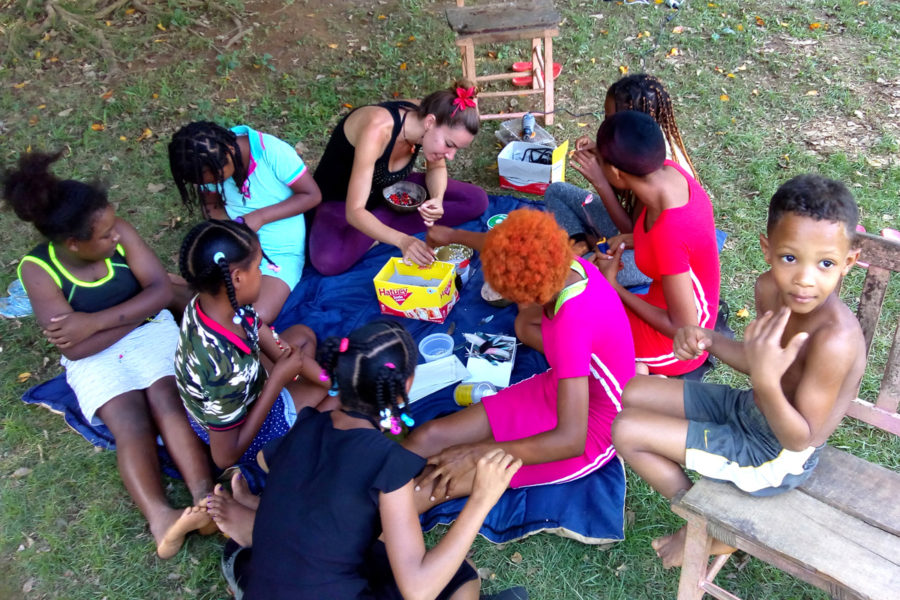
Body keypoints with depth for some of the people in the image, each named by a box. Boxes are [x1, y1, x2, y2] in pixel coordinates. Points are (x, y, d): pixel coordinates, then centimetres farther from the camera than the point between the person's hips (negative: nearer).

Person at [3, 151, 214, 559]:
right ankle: (160, 518, -43)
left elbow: (162, 290, -15)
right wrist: (137, 310, -14)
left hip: (150, 332, 2)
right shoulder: (37, 270, -18)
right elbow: (76, 348, -20)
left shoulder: (119, 234, -13)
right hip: (95, 358, -1)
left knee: (167, 400, -26)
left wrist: (96, 321, -21)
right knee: (130, 421, -26)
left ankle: (205, 499, -40)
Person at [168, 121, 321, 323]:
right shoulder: (210, 163, -6)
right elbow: (211, 204, 8)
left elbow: (312, 195, -14)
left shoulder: (273, 152, -21)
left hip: (280, 251, -4)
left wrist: (261, 216, -22)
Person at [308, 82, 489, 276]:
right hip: (340, 200, -6)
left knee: (477, 200, -8)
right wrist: (402, 240, -54)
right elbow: (354, 212, -39)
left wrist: (437, 199, -20)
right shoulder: (378, 129, -37)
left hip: (390, 189, 6)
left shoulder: (424, 119, -18)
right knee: (329, 261, -39)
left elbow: (436, 168, 3)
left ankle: (379, 223, -9)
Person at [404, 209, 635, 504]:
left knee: (438, 486, -16)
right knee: (428, 437, -2)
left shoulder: (572, 323, -38)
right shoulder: (570, 265, -14)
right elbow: (516, 249, 11)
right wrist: (454, 235, 27)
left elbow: (571, 441, -37)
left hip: (590, 432, -8)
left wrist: (474, 453, -35)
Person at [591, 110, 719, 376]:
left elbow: (684, 331, -26)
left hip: (675, 344, -8)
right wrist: (633, 241, -7)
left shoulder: (669, 235, -36)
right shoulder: (669, 171, -13)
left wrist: (614, 286, -20)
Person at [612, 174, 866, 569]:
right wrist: (709, 341, -12)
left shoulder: (835, 339, -34)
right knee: (633, 394, 11)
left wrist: (766, 380, -42)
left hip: (775, 457, -8)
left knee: (627, 432, -12)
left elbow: (799, 439, -25)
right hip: (747, 407, 8)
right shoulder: (769, 288, -12)